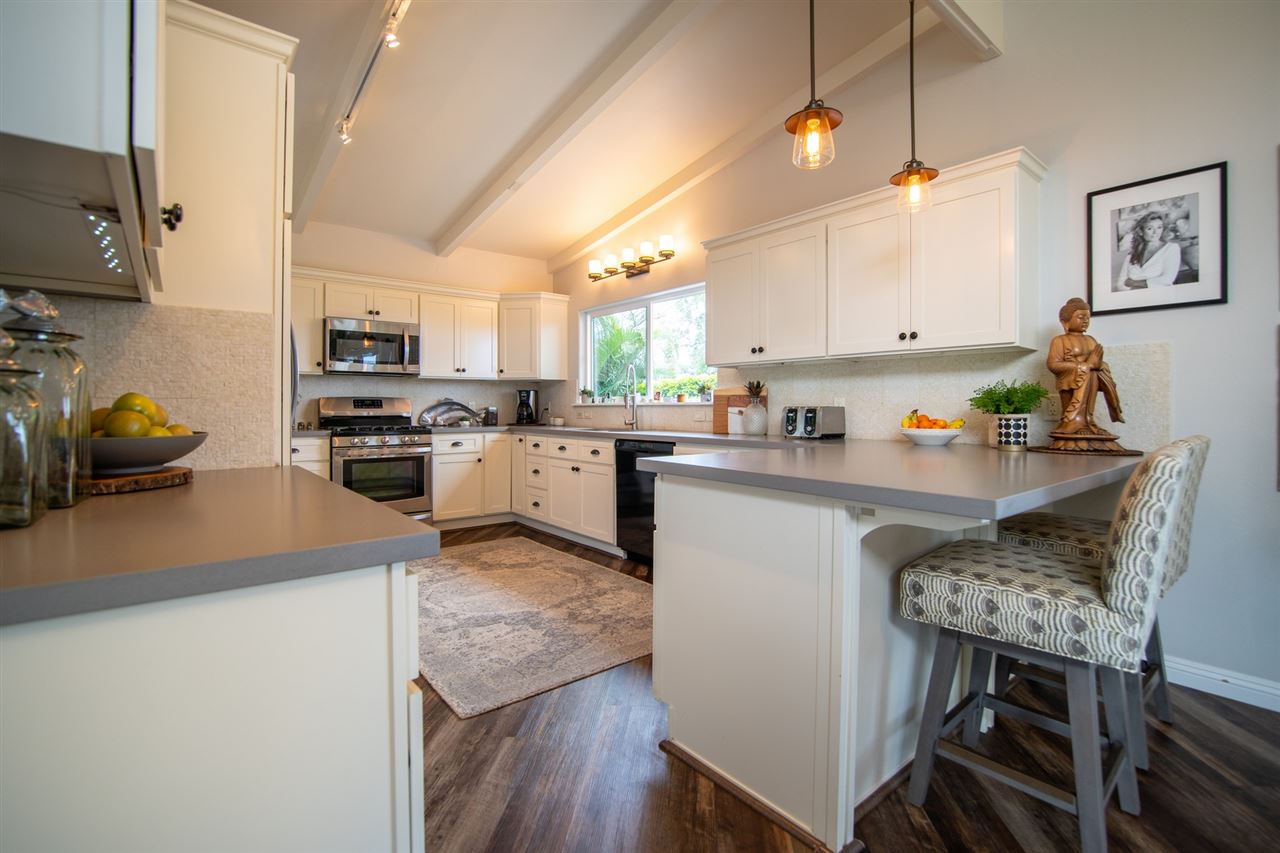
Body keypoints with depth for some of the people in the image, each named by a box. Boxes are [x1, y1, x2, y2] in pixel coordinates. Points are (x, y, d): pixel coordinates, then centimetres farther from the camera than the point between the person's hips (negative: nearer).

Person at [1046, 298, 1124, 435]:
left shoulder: (1090, 340, 19)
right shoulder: (1060, 340, -2)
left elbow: (1100, 363, 20)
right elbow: (1053, 364, -14)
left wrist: (1098, 364, -9)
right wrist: (1086, 365, -19)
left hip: (1091, 382, 7)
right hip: (1072, 382, -7)